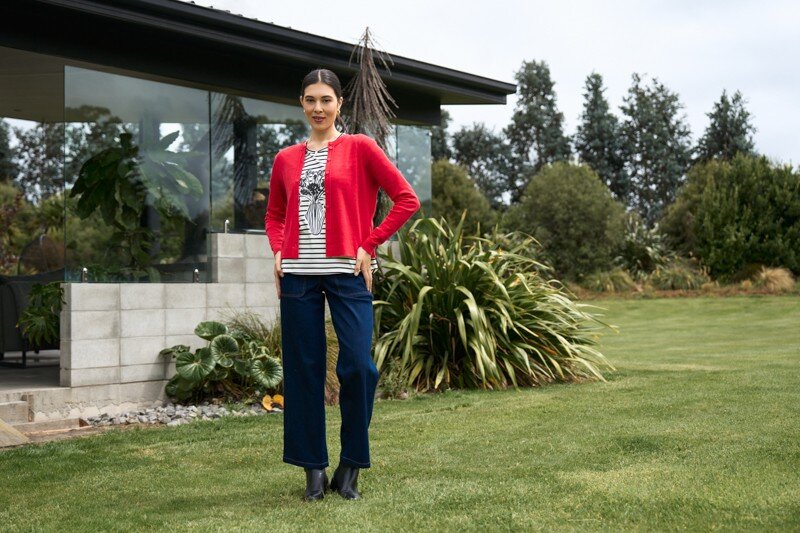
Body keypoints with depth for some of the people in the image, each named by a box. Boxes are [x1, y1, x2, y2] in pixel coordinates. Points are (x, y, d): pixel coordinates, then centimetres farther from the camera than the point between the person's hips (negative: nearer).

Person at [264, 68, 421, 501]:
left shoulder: (359, 148, 2)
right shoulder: (286, 159, 13)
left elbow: (407, 199, 0)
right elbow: (274, 216, 25)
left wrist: (370, 245, -5)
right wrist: (278, 252, 6)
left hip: (346, 272, -3)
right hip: (298, 274, 4)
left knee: (358, 366, -11)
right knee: (303, 369, 3)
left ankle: (350, 466, 6)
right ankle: (314, 468, 14)